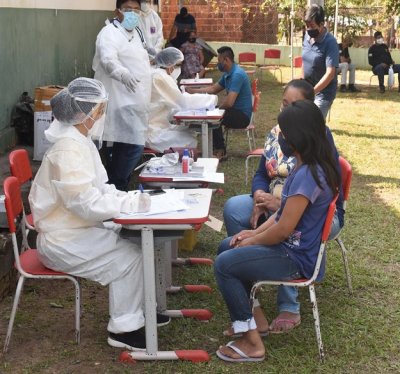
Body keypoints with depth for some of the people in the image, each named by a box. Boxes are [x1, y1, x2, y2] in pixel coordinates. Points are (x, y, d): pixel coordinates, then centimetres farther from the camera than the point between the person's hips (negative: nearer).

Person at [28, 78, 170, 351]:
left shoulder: (80, 140, 7)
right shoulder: (68, 149, -25)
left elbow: (99, 187, 12)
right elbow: (87, 203, -29)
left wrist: (130, 198, -4)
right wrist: (134, 203, -23)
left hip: (79, 229, 9)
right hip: (64, 241, -9)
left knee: (136, 243, 4)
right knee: (131, 257, -11)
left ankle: (136, 311, 17)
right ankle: (124, 329, 2)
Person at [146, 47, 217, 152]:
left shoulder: (159, 75, 11)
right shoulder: (161, 78, -20)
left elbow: (177, 99, 13)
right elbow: (183, 102, -20)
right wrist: (211, 99, -10)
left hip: (155, 126, 10)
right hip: (152, 134, -10)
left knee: (190, 133, 14)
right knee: (191, 141, -6)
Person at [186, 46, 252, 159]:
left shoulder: (237, 75, -23)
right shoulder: (228, 74, 10)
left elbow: (229, 102, -30)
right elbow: (213, 89, 23)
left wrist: (218, 108, -10)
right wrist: (193, 91, 15)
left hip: (242, 116, -10)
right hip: (236, 111, 10)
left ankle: (220, 151, -8)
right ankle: (215, 147, 10)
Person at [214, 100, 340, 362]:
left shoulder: (308, 175, -27)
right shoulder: (310, 166, 5)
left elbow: (284, 228, -25)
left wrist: (252, 242, -9)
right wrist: (256, 233, 4)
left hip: (297, 259, -10)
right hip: (294, 246, 10)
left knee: (224, 264, -15)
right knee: (227, 247, 17)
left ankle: (252, 343, -9)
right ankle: (247, 316, 21)